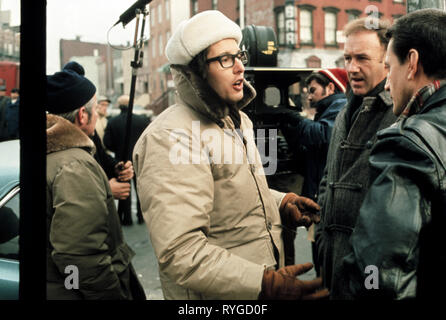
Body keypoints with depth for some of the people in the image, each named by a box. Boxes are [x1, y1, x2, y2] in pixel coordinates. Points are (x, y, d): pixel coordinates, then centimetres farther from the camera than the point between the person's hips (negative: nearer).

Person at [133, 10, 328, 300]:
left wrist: (280, 202, 3)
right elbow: (180, 252, -31)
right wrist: (264, 284, -36)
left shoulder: (237, 119, 9)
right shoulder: (171, 138, -24)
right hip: (219, 295, -8)